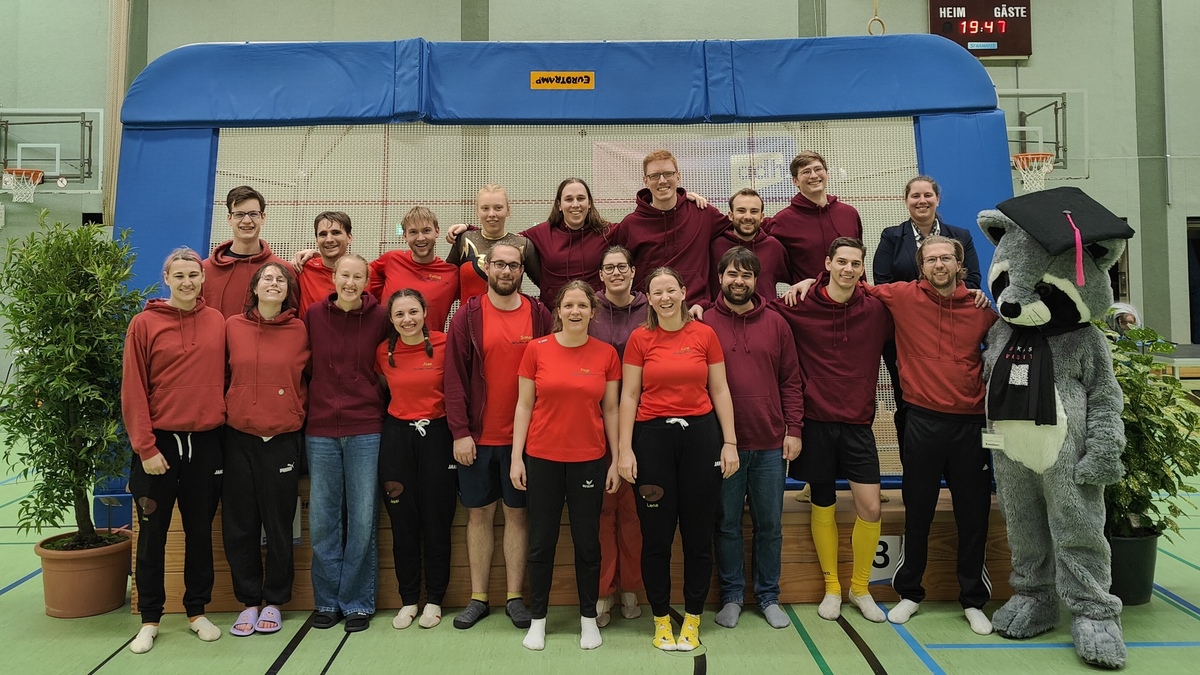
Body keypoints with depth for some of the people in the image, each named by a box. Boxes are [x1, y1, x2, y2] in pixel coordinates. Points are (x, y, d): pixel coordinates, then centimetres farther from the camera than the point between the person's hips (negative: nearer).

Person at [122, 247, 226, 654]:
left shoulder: (217, 322, 4)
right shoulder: (145, 324, -4)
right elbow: (133, 391, -7)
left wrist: (221, 422, 1)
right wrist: (145, 448, -10)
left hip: (206, 441, 2)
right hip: (159, 441, -2)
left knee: (200, 529, 11)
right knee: (153, 532, 8)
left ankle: (197, 611, 25)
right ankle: (149, 619, 22)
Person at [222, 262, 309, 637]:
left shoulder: (300, 331, -1)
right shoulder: (233, 326, 2)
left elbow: (309, 379, 9)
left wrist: (297, 412, 3)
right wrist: (227, 410, 6)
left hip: (283, 439, -1)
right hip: (239, 438, 2)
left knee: (279, 524, 6)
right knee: (239, 525, 7)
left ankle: (274, 602, 22)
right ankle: (249, 601, 23)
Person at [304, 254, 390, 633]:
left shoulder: (380, 318, -2)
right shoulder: (314, 315, 2)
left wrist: (378, 403, 0)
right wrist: (307, 408, 5)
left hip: (366, 430, -2)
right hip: (321, 430, 2)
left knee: (363, 520, 3)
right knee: (322, 520, 7)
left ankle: (358, 603, 17)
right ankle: (327, 602, 22)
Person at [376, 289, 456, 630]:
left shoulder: (444, 345, -9)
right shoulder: (384, 352, 1)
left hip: (436, 435, -2)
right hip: (397, 436, 3)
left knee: (436, 520, 5)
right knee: (403, 522, 8)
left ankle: (434, 600, 19)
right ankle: (408, 600, 22)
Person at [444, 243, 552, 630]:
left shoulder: (538, 315, 1)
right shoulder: (468, 316, 0)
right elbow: (455, 377, -3)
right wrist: (460, 432, -9)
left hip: (523, 436, 0)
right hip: (476, 437, 0)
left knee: (517, 514, 8)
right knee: (479, 514, 10)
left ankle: (515, 597, 20)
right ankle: (478, 598, 22)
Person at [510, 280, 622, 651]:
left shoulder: (606, 354, 0)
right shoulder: (537, 349, -2)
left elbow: (611, 410, 5)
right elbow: (524, 405, 1)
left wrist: (616, 460, 3)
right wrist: (516, 457, -2)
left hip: (589, 460, 1)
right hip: (542, 458, 0)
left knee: (587, 541, 10)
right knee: (542, 541, 9)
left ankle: (589, 618, 27)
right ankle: (538, 619, 26)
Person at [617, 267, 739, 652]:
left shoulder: (705, 335, 3)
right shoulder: (639, 339, 1)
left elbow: (719, 391, 6)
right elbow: (629, 396, 2)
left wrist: (730, 442, 1)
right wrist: (625, 449, -4)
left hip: (700, 435, 1)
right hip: (652, 436, 0)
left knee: (699, 533, 7)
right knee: (656, 535, 6)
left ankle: (693, 619, 24)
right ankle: (661, 619, 23)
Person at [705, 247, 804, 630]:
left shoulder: (775, 324, 7)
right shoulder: (704, 323, -1)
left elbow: (790, 381, 7)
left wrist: (793, 429, 1)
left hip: (770, 444, 2)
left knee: (770, 524, 11)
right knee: (727, 524, 9)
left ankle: (769, 597, 26)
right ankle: (731, 597, 24)